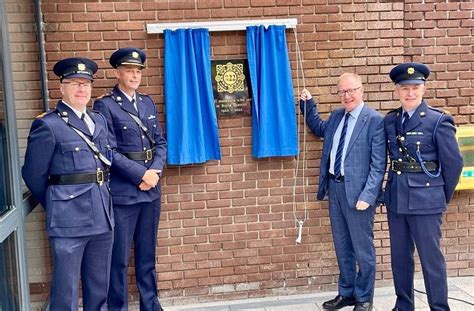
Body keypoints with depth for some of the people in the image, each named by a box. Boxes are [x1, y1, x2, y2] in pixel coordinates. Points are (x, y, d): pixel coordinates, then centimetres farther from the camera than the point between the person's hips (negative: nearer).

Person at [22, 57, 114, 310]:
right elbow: (33, 175, -4)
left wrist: (103, 199, 13)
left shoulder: (99, 120, 12)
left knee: (99, 287, 17)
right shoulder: (47, 125, -7)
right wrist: (56, 206, 6)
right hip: (69, 220, -6)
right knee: (66, 290, 4)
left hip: (102, 216, 6)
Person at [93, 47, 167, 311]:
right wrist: (141, 174, -15)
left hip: (151, 190, 5)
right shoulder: (105, 105, -5)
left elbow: (160, 142, 10)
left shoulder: (147, 102, 12)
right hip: (121, 193, -5)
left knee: (147, 253, 15)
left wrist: (155, 172, -7)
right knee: (119, 257, 3)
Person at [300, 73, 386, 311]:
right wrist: (308, 105, 18)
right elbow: (319, 129, 33)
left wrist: (367, 195, -21)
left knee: (362, 248, 6)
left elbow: (378, 164, -14)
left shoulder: (375, 120, -11)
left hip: (357, 190, -7)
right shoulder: (336, 116, 10)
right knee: (342, 246, 17)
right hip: (334, 187, 7)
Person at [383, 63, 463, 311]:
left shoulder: (438, 121, -8)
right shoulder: (390, 121, 6)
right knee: (399, 256, 15)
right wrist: (392, 188, 12)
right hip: (395, 199, 5)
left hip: (425, 200, -5)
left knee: (431, 258, 2)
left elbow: (453, 163, -4)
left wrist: (443, 195, 2)